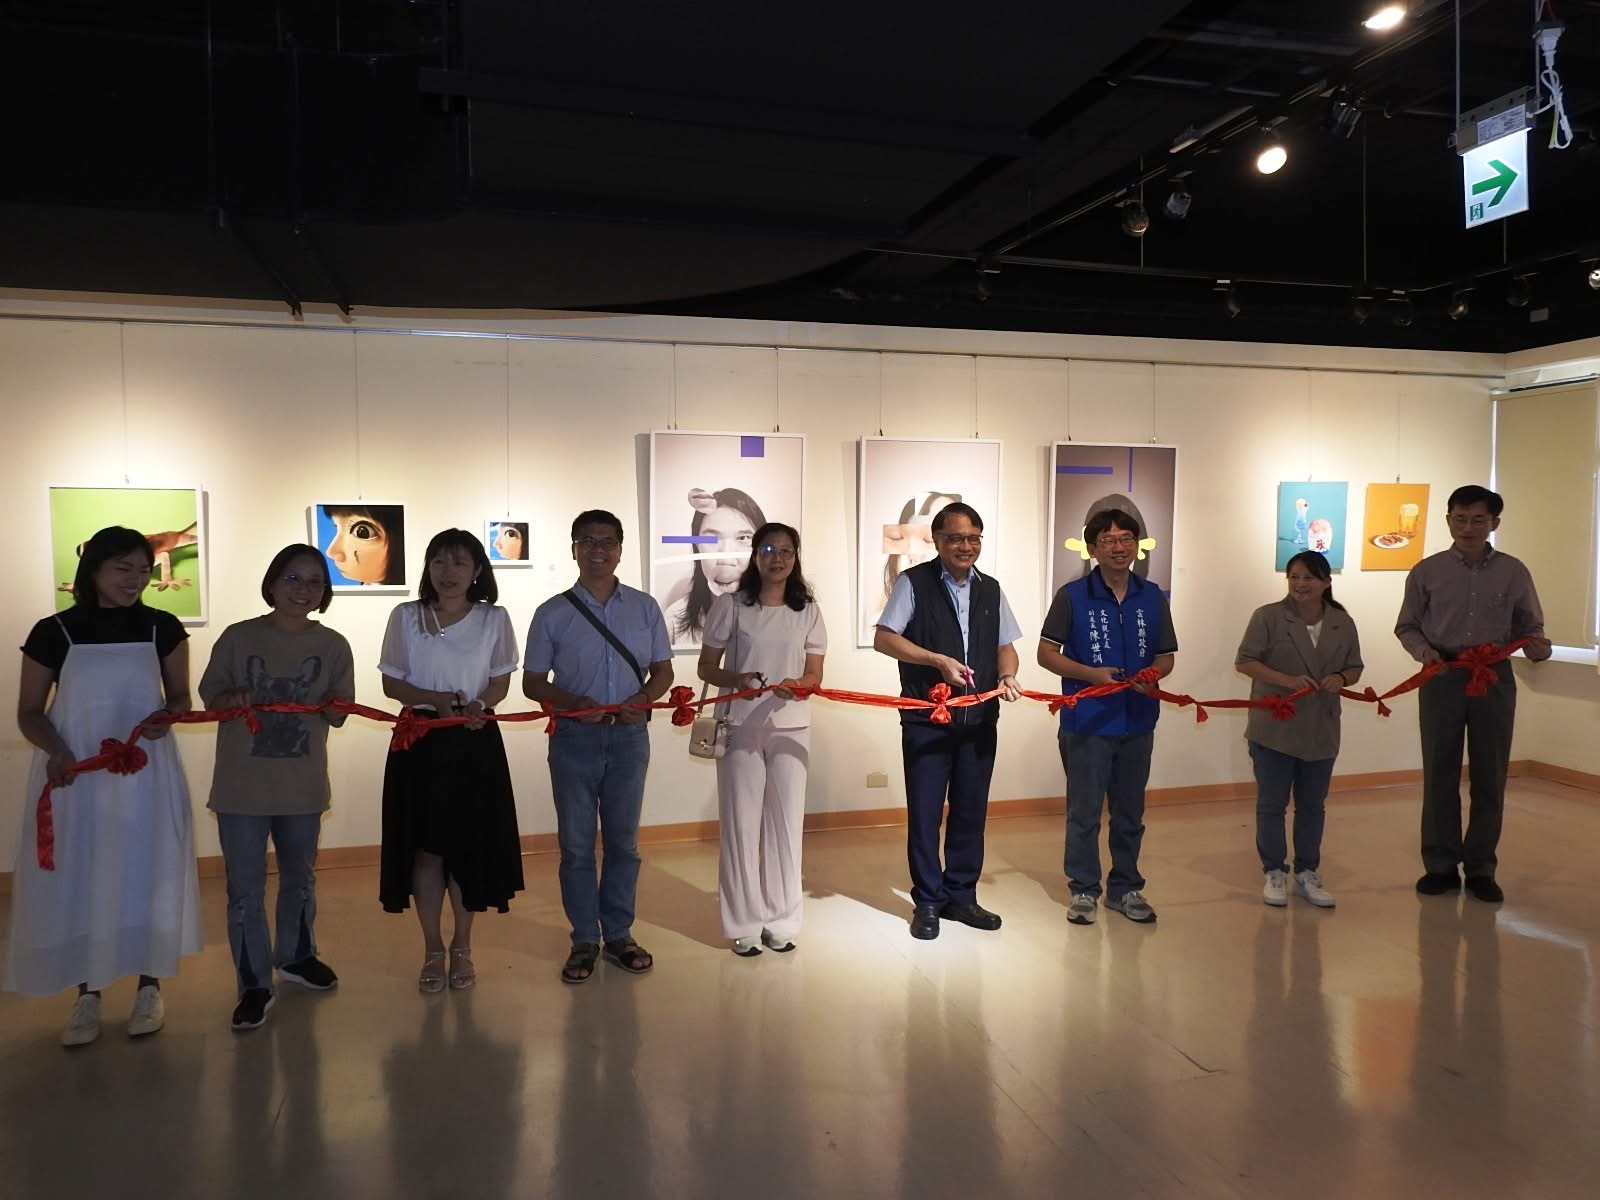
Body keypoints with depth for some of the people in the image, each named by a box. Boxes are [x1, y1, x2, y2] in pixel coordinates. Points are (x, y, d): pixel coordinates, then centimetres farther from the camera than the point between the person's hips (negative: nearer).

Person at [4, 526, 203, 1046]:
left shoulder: (163, 628, -1)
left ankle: (149, 986, 20)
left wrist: (164, 719, -15)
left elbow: (180, 697, 7)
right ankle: (87, 995, 20)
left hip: (144, 772, 0)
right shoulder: (53, 633, -4)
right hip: (74, 775, 0)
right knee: (75, 881, 5)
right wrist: (55, 750, -18)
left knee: (145, 877, 5)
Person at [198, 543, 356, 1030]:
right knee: (245, 890, 3)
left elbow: (339, 714, 1)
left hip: (303, 786, 2)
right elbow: (209, 694, 2)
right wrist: (230, 698, -20)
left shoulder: (334, 646, -3)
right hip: (241, 786, -2)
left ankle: (295, 955, 42)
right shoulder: (238, 637, -7)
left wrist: (332, 706, -21)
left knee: (299, 878, 20)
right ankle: (254, 984, 17)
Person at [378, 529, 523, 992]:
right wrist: (437, 699, -17)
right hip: (421, 740, 0)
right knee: (425, 847, 3)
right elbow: (392, 684, 0)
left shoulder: (494, 619, -1)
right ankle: (433, 950, 19)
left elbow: (500, 682, 3)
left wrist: (478, 705, -18)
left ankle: (462, 946, 23)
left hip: (476, 743, 0)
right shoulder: (406, 617, -1)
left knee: (471, 845, 5)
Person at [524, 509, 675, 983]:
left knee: (623, 841, 11)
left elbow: (663, 670, 8)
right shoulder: (552, 613, -1)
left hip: (629, 736, 1)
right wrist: (573, 703, -17)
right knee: (576, 845, 7)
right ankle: (584, 939, 21)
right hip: (574, 738, -1)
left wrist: (642, 700, -13)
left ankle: (619, 934, 25)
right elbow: (533, 682, 2)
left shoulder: (645, 608, 3)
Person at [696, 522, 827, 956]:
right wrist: (736, 679, -20)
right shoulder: (730, 605, -2)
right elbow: (707, 667, 1)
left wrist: (797, 686, -18)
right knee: (741, 824, 2)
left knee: (785, 823, 7)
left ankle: (780, 921, 20)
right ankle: (744, 924, 14)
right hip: (740, 727, -2)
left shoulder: (808, 609, 4)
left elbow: (814, 674, 5)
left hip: (791, 727, 2)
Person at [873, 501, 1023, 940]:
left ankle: (961, 896, 25)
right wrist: (939, 661, -19)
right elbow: (883, 639, -10)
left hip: (979, 720, 5)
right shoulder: (914, 583, -4)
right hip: (926, 719, -4)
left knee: (971, 810, 11)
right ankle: (927, 902, 17)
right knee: (925, 812, 3)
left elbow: (1005, 646, 15)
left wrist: (1007, 675, -7)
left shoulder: (991, 589, 11)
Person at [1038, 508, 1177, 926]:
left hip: (1138, 722, 4)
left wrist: (1154, 673, -12)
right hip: (1087, 722, -3)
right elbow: (1046, 653, -4)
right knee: (1084, 812, 4)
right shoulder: (1072, 596, -5)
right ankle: (1083, 890, 18)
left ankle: (1126, 888, 29)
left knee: (1130, 812, 14)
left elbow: (1166, 656, 12)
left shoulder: (1152, 598, 6)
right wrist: (1091, 673, -18)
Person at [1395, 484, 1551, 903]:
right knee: (1439, 774, 5)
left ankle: (1481, 868, 19)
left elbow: (1530, 626, 8)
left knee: (1489, 776, 6)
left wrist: (1537, 647, -13)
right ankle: (1440, 865, 16)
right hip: (1442, 678, -1)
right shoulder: (1427, 571, 2)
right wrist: (1424, 650, -14)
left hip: (1494, 679, 1)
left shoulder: (1513, 572, 4)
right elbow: (1407, 626, 6)